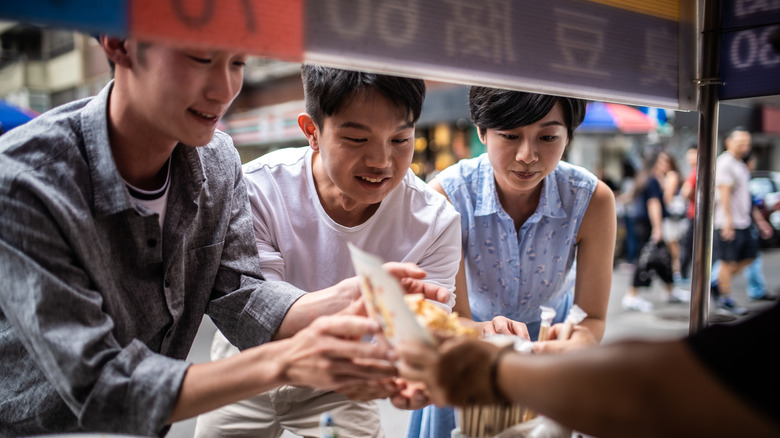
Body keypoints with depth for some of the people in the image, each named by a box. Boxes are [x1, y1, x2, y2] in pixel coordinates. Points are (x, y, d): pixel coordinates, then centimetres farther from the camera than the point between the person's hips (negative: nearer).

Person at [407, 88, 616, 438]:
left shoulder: (593, 200, -26)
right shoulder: (447, 195, -30)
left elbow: (592, 318, -20)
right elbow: (452, 317, -28)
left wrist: (572, 347, -44)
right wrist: (483, 332, -52)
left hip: (551, 333, 1)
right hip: (469, 331, -1)